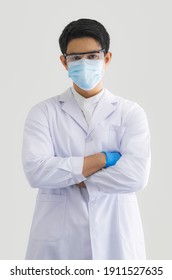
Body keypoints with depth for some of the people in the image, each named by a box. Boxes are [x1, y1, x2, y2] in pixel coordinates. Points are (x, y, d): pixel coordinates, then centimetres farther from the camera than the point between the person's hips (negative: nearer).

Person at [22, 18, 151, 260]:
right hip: (57, 242, 0)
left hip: (116, 241, 0)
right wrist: (104, 158, -13)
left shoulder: (131, 113, 0)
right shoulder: (44, 112, 1)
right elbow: (35, 170, -14)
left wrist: (68, 177, -9)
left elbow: (136, 176, -14)